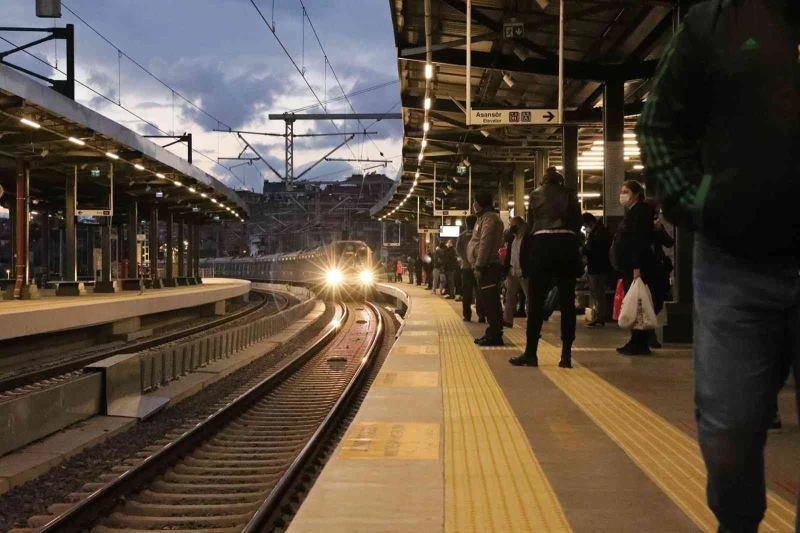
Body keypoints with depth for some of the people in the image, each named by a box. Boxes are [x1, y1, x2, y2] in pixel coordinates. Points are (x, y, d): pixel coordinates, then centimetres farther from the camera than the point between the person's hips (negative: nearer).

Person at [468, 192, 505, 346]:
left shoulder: (489, 218, -11)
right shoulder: (484, 218, 22)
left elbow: (485, 244, -19)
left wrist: (479, 265, -21)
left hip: (487, 267, -11)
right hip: (485, 267, 11)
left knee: (490, 302, -10)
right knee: (487, 302, 12)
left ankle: (495, 335, -9)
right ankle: (492, 333, 16)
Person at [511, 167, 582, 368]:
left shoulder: (536, 194, 10)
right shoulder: (570, 194, 11)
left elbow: (530, 223, 12)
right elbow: (578, 222, 9)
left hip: (542, 244, -1)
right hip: (567, 244, 1)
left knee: (536, 301, 3)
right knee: (567, 302, 3)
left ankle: (531, 353, 3)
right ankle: (566, 355, 1)